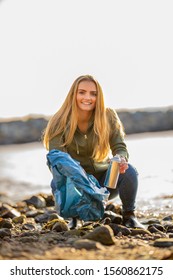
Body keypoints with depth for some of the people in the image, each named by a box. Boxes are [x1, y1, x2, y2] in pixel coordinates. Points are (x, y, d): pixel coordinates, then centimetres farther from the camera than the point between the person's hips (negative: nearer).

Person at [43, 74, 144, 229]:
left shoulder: (108, 116, -10)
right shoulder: (59, 123, -14)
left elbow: (120, 148, -10)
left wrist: (121, 160, -37)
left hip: (105, 181, 1)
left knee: (129, 171, -29)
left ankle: (129, 216, -5)